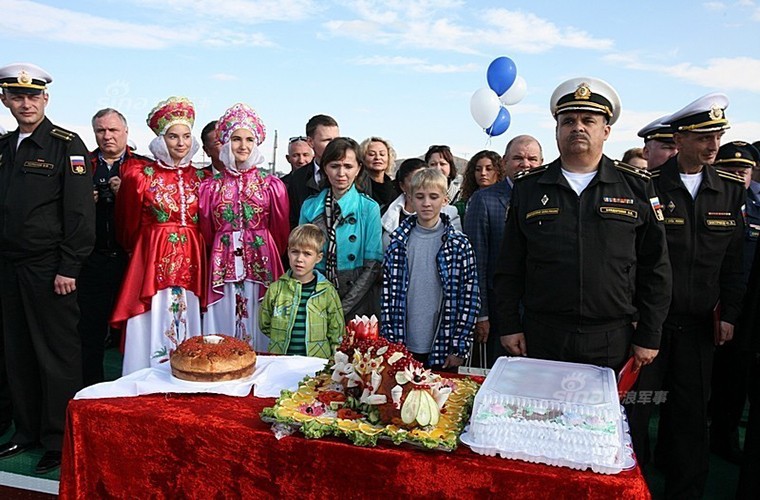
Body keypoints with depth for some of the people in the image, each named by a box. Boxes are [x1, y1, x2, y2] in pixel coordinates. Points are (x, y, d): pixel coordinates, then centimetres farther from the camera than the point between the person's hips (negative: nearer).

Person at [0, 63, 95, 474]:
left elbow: (80, 213, -12)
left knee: (57, 354, 1)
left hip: (48, 268, -6)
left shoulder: (67, 145, -6)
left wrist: (68, 268, -15)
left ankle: (60, 440, 13)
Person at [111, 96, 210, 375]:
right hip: (153, 266, -2)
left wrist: (196, 249, 8)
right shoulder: (139, 177, 0)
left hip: (192, 265, 2)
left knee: (190, 333, 5)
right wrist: (145, 252, 12)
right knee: (153, 331, 0)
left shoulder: (201, 178, 8)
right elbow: (128, 231, 8)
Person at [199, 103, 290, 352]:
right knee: (223, 333, 5)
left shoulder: (272, 186, 3)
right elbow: (206, 233, 12)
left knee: (258, 330, 3)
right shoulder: (210, 186, 6)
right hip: (222, 266, 1)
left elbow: (281, 232, 8)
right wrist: (219, 258, 12)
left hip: (262, 266, -1)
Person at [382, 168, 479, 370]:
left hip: (443, 349, -1)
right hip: (403, 346, 2)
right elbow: (387, 293, 4)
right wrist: (389, 340, 1)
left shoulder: (459, 244, -4)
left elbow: (470, 298, -3)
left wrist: (460, 348, -6)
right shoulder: (398, 241, 2)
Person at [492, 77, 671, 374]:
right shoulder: (528, 187, 4)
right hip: (541, 339, 0)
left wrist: (649, 337, 1)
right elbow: (509, 268, 5)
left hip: (612, 342, 0)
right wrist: (508, 326, 0)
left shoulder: (637, 187, 3)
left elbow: (655, 269, 3)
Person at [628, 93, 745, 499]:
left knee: (692, 414, 14)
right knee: (635, 409, 5)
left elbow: (732, 260, 10)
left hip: (699, 325, 4)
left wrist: (728, 314, 6)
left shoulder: (730, 190, 6)